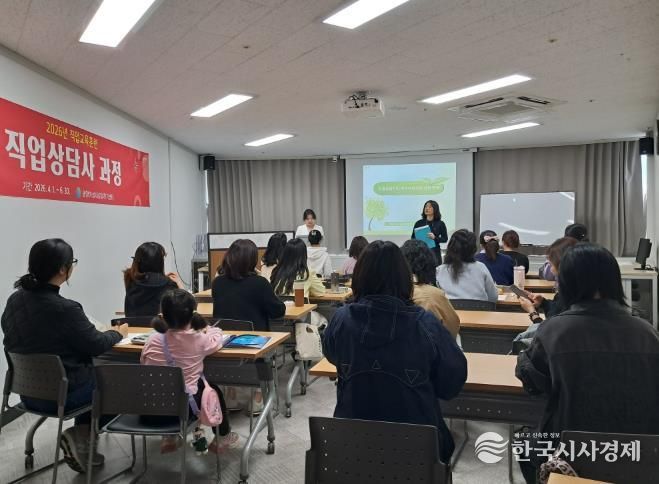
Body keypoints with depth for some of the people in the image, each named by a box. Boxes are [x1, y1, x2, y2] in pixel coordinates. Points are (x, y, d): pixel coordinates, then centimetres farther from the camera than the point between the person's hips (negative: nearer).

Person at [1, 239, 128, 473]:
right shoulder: (65, 308, -28)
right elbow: (96, 345, -15)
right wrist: (118, 332, 5)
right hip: (61, 393, -7)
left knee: (93, 372, 27)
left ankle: (82, 439, 27)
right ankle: (80, 434, 14)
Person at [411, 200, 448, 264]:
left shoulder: (440, 224, 3)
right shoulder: (419, 223, 6)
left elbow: (445, 238, 4)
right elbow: (413, 238, 11)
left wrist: (435, 238, -13)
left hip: (435, 252, -1)